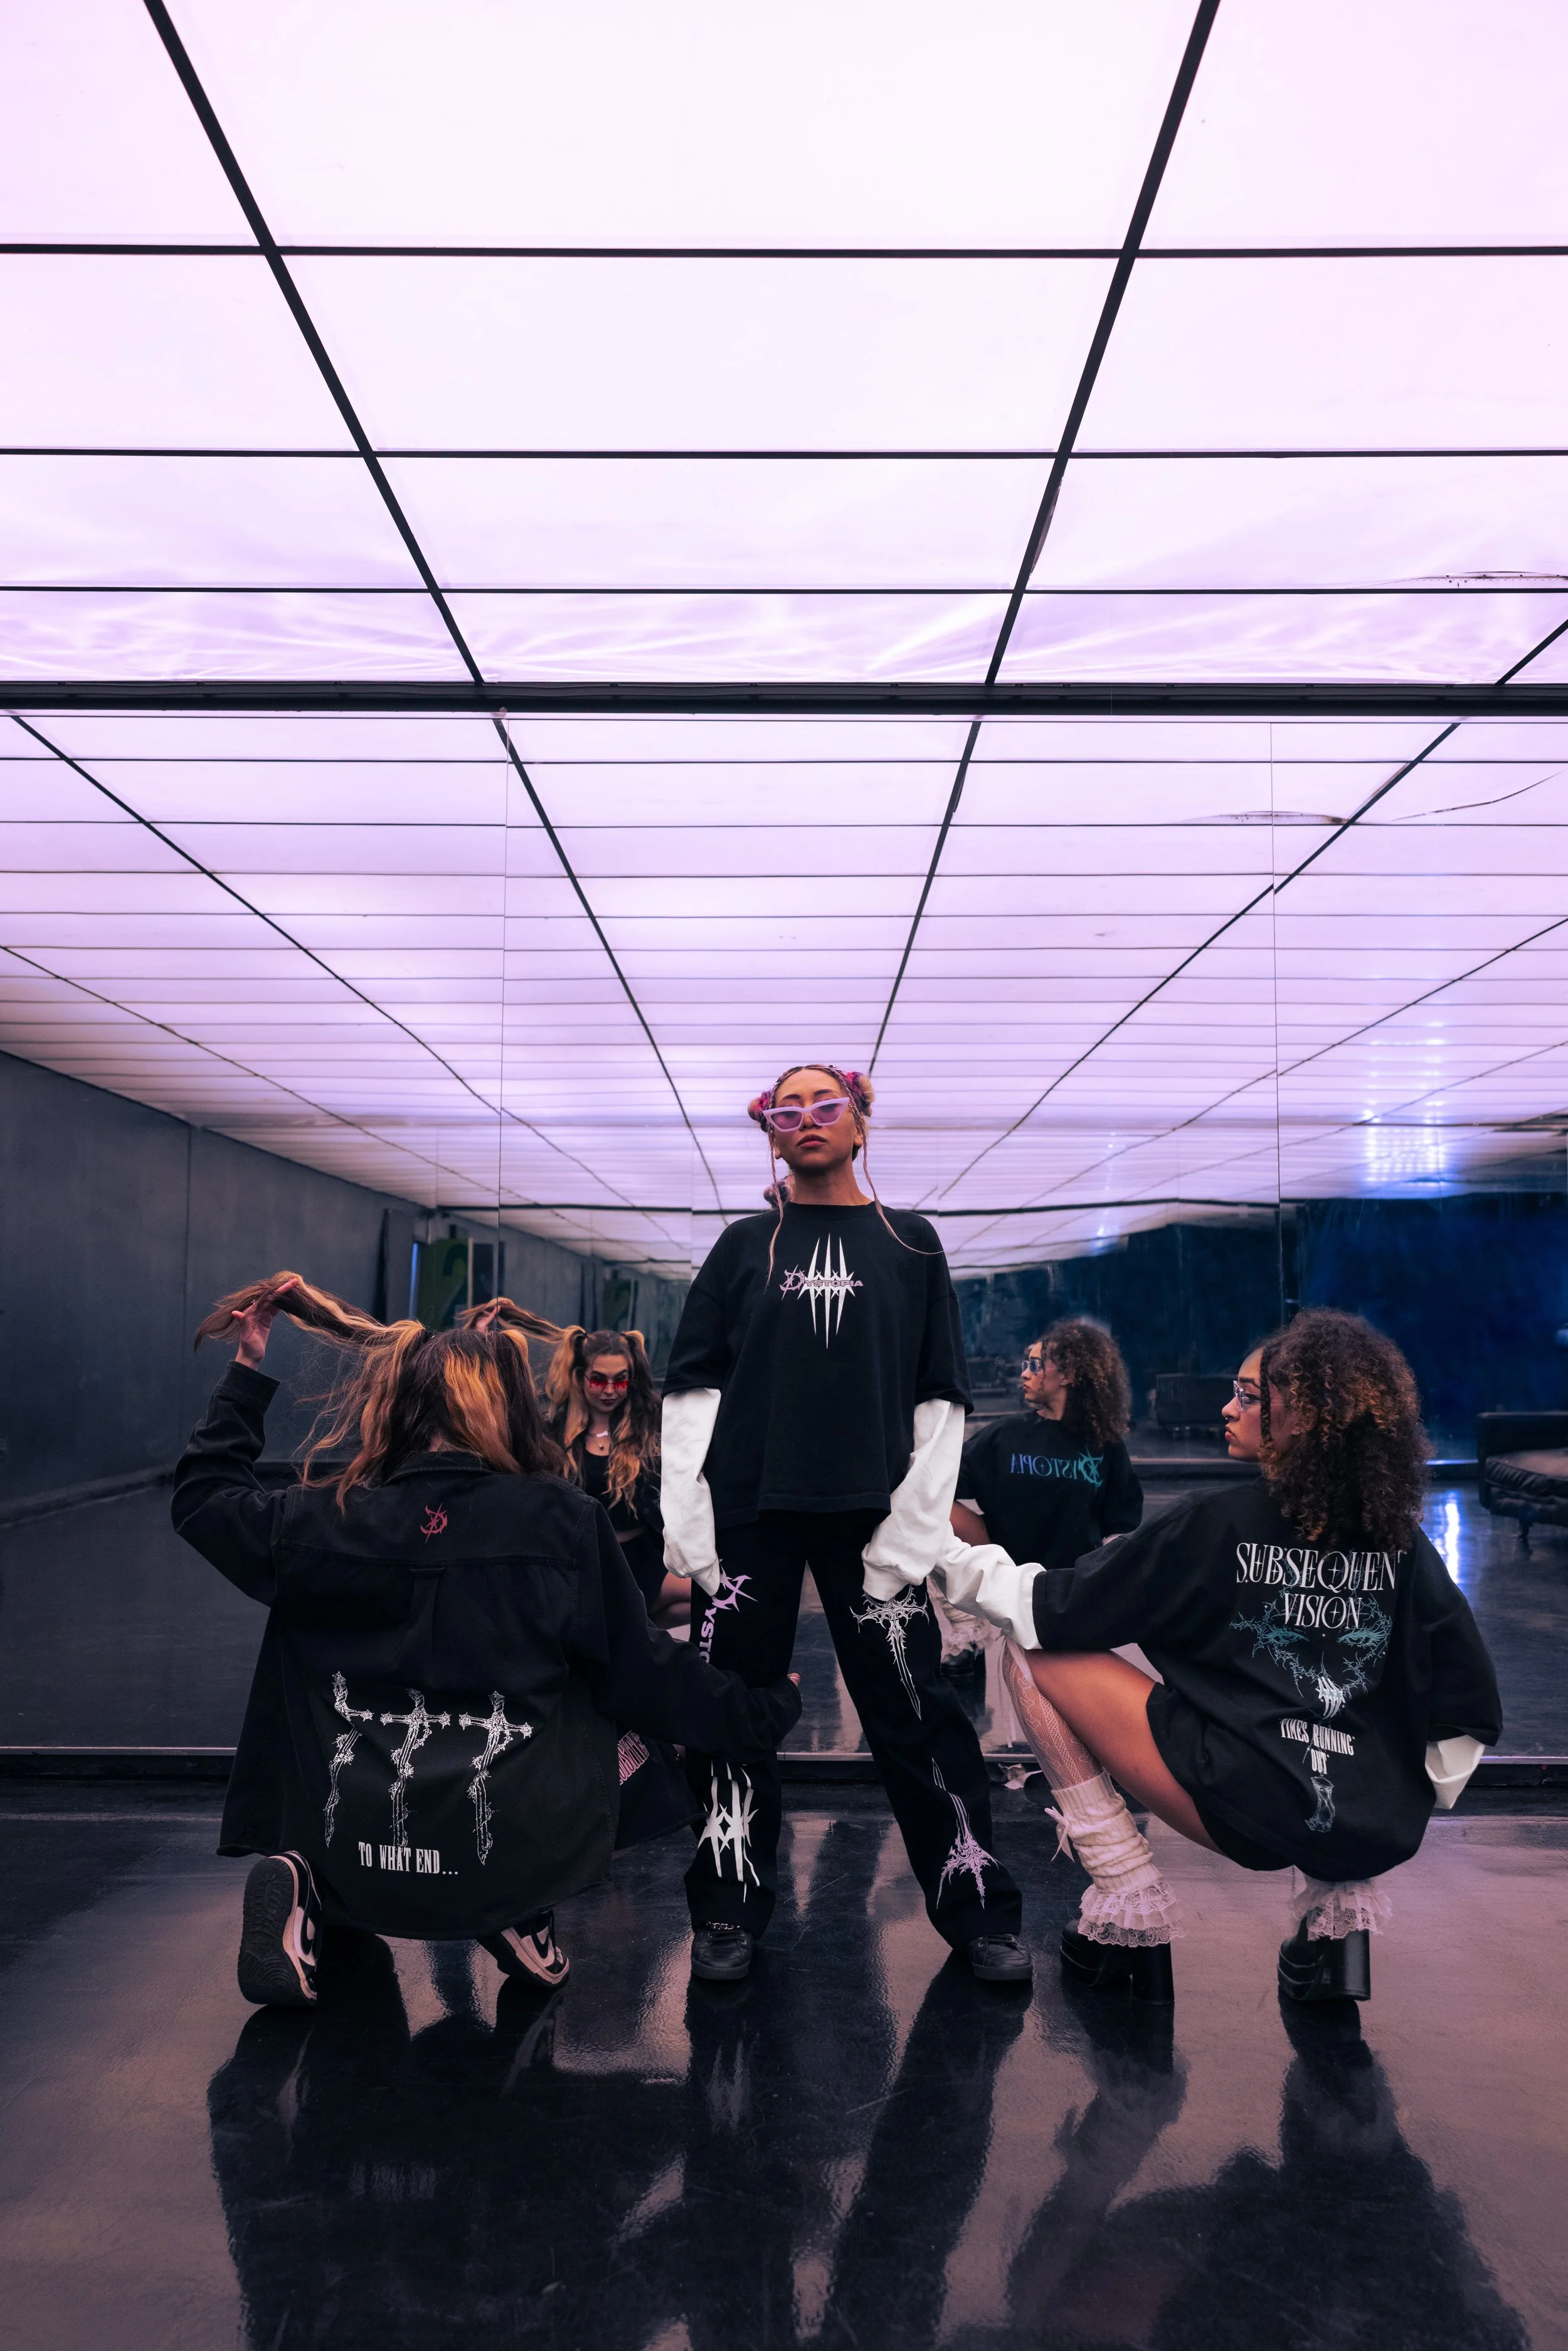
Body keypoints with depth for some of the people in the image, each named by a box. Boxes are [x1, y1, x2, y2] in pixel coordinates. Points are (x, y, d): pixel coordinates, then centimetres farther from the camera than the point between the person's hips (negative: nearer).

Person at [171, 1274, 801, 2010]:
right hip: (515, 1859, -2)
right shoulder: (562, 1521, -6)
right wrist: (764, 1710, 17)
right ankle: (522, 1916, 6)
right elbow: (643, 1674, 3)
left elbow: (204, 1499, 17)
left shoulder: (329, 1520, -2)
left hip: (352, 1860, 3)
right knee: (646, 1721, 19)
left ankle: (304, 1883, 6)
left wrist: (247, 1374, 24)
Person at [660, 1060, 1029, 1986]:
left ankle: (981, 1911, 12)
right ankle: (731, 1912, 19)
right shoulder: (744, 1247, 12)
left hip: (870, 1512, -1)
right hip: (747, 1510, 1)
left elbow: (940, 1396, 6)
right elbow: (694, 1387, 7)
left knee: (917, 1715, -1)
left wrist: (917, 1524, -5)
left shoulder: (910, 1245, 10)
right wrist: (685, 1528, -3)